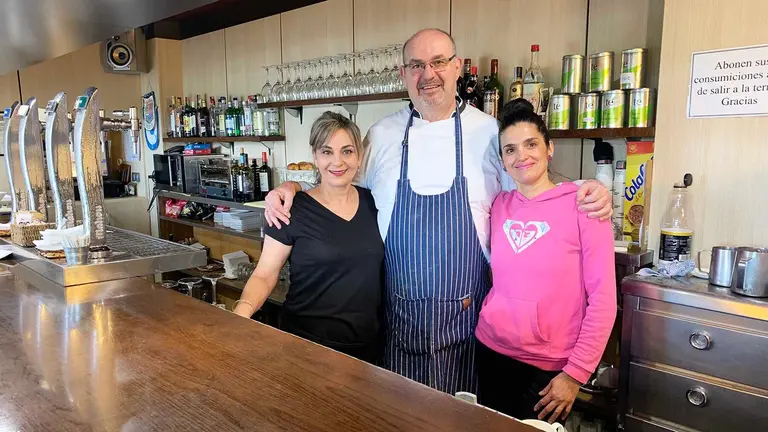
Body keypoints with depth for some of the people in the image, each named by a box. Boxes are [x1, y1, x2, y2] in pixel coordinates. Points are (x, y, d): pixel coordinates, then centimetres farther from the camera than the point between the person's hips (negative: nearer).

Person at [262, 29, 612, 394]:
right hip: (399, 313, 2)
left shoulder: (490, 133, -2)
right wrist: (292, 188, 0)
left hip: (465, 315, -1)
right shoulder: (381, 136, 3)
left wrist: (584, 193, -12)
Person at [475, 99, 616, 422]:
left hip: (549, 367, -4)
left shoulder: (582, 204, -11)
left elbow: (603, 299, -12)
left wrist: (575, 373, -11)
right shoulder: (499, 205, 1)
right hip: (490, 350, 4)